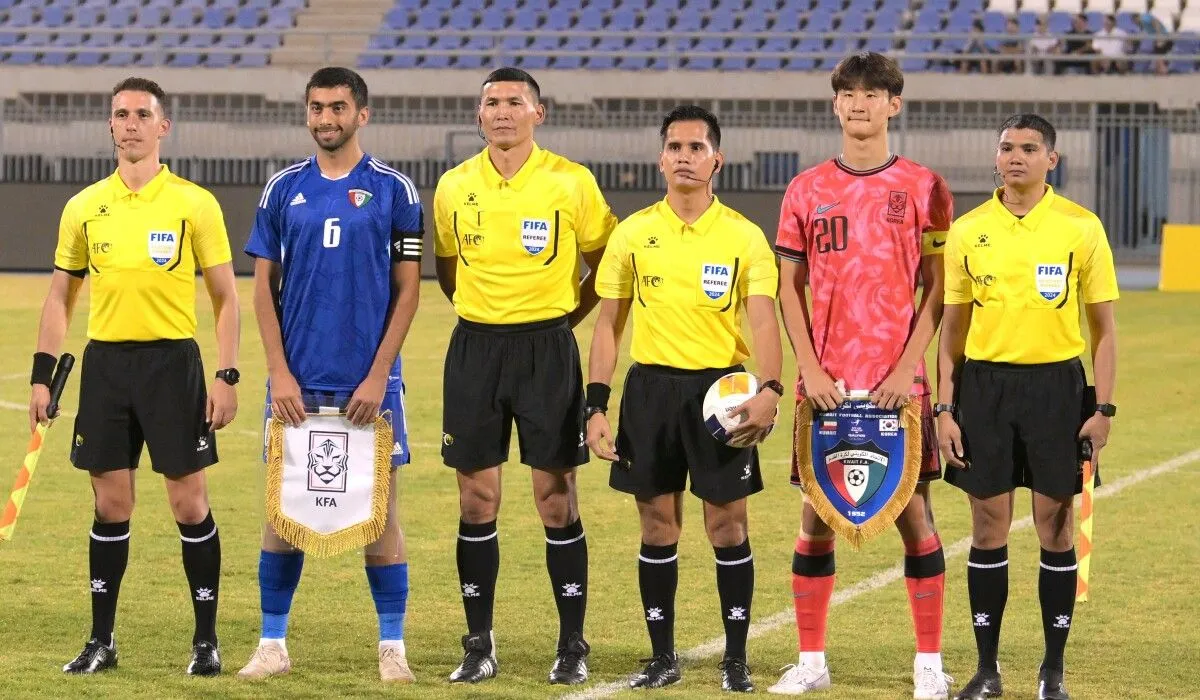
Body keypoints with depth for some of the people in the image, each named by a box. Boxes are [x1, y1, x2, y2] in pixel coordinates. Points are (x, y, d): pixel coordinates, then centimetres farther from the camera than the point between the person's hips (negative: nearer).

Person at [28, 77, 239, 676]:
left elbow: (225, 297, 1)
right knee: (110, 505, 5)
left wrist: (226, 377, -7)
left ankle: (206, 639, 8)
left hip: (172, 361, -3)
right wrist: (42, 375, 7)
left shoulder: (194, 204, -1)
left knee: (188, 503, -2)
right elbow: (60, 296, 14)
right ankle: (101, 641, 14)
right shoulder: (84, 208, 7)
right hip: (105, 362, 3)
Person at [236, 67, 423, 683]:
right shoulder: (283, 189, 6)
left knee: (379, 511, 1)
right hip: (297, 383, 2)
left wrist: (378, 376, -8)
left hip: (368, 383, -2)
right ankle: (273, 643, 12)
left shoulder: (394, 190, 1)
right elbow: (264, 286, 7)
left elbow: (407, 290, 0)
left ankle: (392, 646, 9)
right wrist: (280, 374, -3)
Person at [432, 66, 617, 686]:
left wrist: (568, 314, 4)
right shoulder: (454, 187, 5)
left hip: (547, 349, -3)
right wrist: (481, 314, 12)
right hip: (475, 349, 3)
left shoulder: (570, 183, -4)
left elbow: (607, 261, 7)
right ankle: (479, 645, 12)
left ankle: (573, 646, 8)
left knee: (556, 498, -1)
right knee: (477, 499, 4)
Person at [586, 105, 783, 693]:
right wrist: (596, 406, 0)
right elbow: (608, 324, 8)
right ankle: (662, 656, 15)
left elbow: (763, 320, -10)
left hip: (721, 387, -2)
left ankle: (736, 658, 10)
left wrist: (770, 389, -27)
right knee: (658, 527, 5)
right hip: (650, 386, 2)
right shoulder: (633, 234, 5)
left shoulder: (743, 236, -1)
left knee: (727, 525, 0)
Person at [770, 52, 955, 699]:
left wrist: (908, 366, -9)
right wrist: (809, 368, -3)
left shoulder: (923, 188, 2)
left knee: (913, 510, -1)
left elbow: (938, 288, 1)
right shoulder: (807, 190, 7)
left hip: (898, 382, -2)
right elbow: (789, 287, 8)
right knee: (817, 513, 3)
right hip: (826, 382, 2)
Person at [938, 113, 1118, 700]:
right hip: (984, 384, 2)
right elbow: (952, 329, 9)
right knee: (988, 526, 4)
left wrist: (1103, 408, -4)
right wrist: (944, 409, 2)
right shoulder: (967, 231, 4)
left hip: (1055, 383, -1)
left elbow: (1103, 327, 2)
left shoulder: (1081, 227, -1)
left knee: (1055, 527, 2)